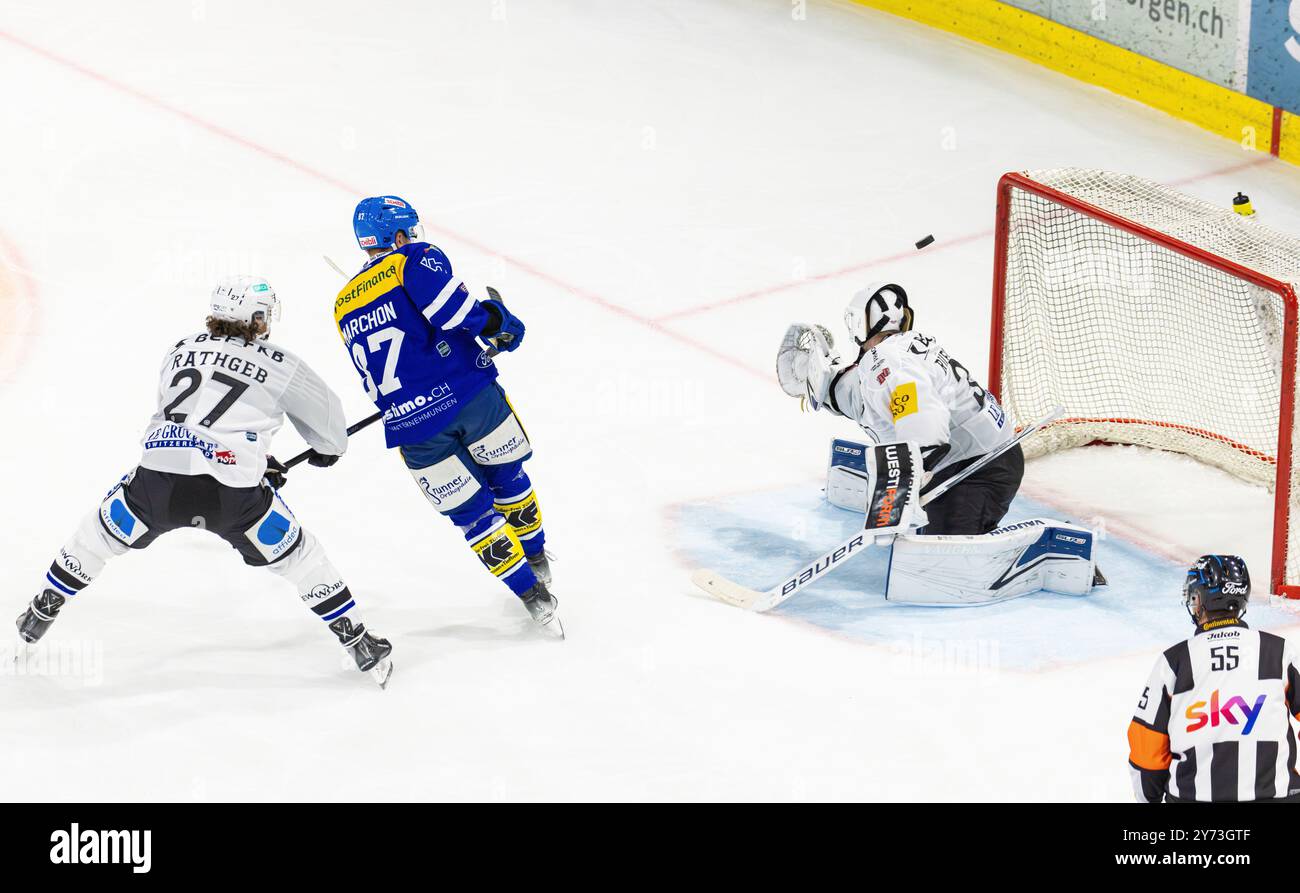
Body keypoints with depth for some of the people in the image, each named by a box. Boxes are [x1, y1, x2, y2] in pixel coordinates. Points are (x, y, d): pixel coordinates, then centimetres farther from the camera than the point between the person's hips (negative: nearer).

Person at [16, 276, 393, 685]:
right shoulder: (277, 364, 8)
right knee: (297, 556, 16)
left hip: (157, 480, 3)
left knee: (102, 530, 29)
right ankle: (360, 646, 18)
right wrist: (330, 447, 45)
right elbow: (324, 412, 20)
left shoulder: (179, 351, 21)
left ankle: (39, 616, 39)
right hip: (231, 493, -3)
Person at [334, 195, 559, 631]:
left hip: (410, 424, 3)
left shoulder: (343, 306, 19)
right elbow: (453, 309, -16)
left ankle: (532, 595, 9)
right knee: (507, 478, 23)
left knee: (470, 511, 13)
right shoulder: (415, 260, 0)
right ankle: (537, 560, 38)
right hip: (469, 396, -3)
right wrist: (498, 322, 0)